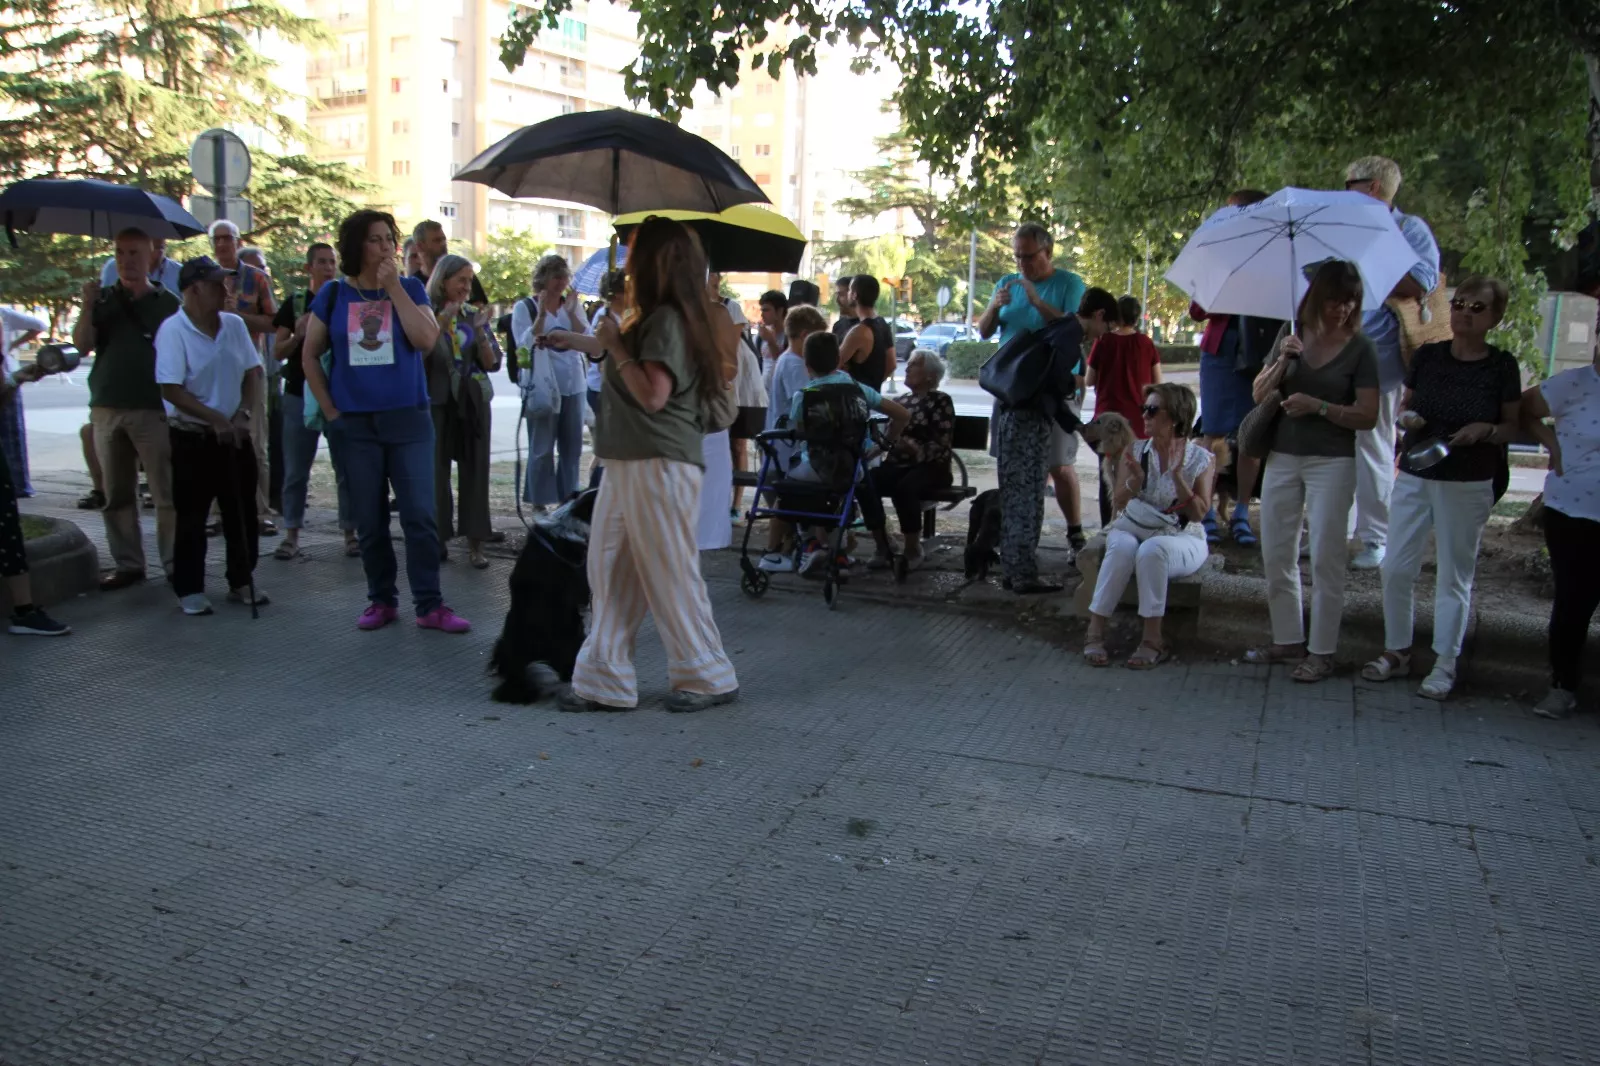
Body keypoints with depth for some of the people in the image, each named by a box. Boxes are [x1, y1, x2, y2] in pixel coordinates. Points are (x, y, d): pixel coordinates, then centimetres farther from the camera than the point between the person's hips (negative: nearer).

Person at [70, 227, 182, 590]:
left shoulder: (167, 301, 4)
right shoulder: (103, 300, 12)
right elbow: (82, 344, 2)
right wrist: (87, 306, -12)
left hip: (154, 410, -4)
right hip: (106, 410, 4)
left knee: (167, 493, -5)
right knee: (116, 495, 7)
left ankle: (175, 563, 1)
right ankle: (127, 564, 15)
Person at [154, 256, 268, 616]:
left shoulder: (234, 324, 3)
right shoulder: (173, 330, -12)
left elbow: (252, 372, 8)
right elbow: (172, 390, -16)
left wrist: (243, 413, -7)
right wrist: (216, 420, -20)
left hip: (235, 435, 5)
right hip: (192, 437, -5)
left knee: (242, 513, 10)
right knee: (192, 518, 4)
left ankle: (242, 582, 23)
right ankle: (190, 590, 14)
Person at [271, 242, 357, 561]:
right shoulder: (294, 304, 5)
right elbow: (277, 352, 4)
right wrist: (298, 335, -14)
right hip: (300, 396, 0)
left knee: (347, 468, 2)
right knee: (296, 470, 3)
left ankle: (350, 532, 9)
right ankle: (291, 534, 10)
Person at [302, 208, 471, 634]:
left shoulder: (410, 288, 3)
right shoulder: (333, 295, 4)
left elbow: (426, 339, -14)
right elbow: (309, 355, 9)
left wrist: (394, 287, -12)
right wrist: (330, 410, 2)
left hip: (408, 419, -1)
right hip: (356, 423, 1)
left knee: (420, 514, -4)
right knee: (369, 520, 8)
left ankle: (430, 605, 2)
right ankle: (381, 600, 21)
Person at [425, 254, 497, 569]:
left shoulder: (474, 316, 7)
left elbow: (492, 364, 3)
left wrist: (480, 332, -11)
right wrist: (443, 322, -19)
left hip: (473, 404, 3)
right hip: (437, 404, -3)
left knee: (475, 471, 1)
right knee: (436, 472, -2)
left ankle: (475, 544, 5)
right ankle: (436, 540, 9)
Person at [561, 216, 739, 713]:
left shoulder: (666, 319, -14)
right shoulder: (656, 319, 17)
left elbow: (653, 395, -21)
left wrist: (616, 346, -14)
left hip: (659, 466, -10)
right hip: (628, 464, 10)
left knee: (670, 575, -1)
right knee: (611, 572, 10)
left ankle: (708, 677, 13)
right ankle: (604, 679, 17)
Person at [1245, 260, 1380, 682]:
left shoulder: (1360, 348, -4)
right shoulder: (1292, 336, 7)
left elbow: (1367, 415, -9)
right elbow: (1259, 394, 4)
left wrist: (1318, 406, -19)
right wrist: (1281, 362, -12)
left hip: (1332, 462, -4)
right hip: (1282, 457, 5)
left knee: (1325, 558, -3)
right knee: (1276, 555, 8)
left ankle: (1321, 652, 5)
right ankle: (1288, 640, 21)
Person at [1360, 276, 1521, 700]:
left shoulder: (1502, 366, -4)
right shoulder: (1426, 356, 2)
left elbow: (1513, 427, 3)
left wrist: (1487, 430, -17)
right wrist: (1405, 418, -9)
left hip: (1468, 486, -3)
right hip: (1414, 477, 3)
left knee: (1455, 575, 5)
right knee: (1396, 568, 3)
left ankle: (1444, 665, 15)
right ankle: (1397, 652, 20)